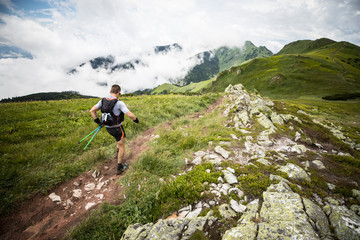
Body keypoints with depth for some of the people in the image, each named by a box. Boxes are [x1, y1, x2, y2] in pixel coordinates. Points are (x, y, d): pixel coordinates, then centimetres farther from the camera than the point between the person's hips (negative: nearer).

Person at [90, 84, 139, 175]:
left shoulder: (103, 101, -4)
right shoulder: (119, 103, -23)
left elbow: (92, 111, -3)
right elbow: (130, 115, -27)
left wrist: (98, 122, 4)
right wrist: (136, 120, -7)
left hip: (108, 128, 7)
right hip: (117, 128, -6)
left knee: (120, 138, 36)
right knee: (122, 147, 10)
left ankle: (118, 153, 38)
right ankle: (119, 167, 20)